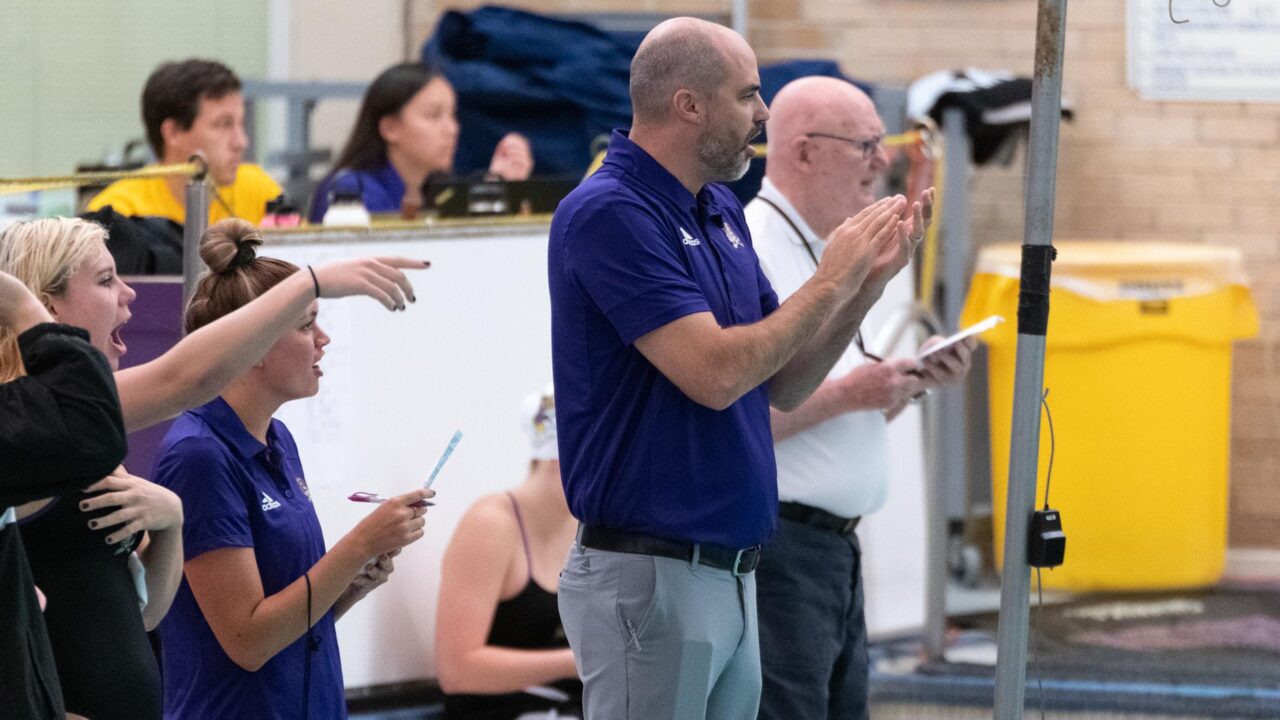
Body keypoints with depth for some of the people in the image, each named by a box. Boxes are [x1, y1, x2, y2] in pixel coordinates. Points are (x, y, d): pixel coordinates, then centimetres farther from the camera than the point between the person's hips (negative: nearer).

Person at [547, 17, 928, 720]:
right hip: (648, 575, -9)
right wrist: (832, 281, -12)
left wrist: (866, 282, 2)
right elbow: (716, 373, -23)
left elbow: (784, 384, 15)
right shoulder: (608, 213, -15)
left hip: (732, 574, 9)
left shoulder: (722, 213, 12)